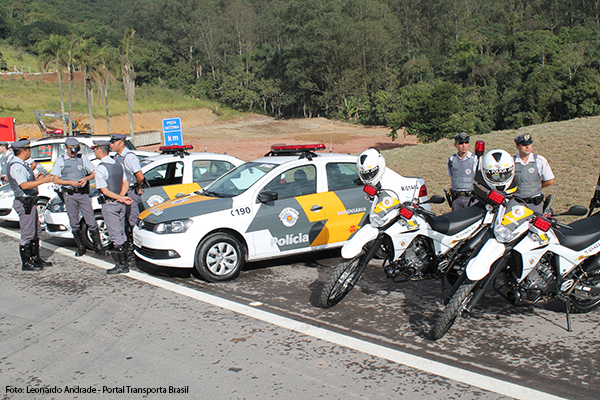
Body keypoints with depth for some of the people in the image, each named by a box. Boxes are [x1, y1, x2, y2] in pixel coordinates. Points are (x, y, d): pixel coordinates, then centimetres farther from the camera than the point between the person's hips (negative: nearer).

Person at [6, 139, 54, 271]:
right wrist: (43, 181, -28)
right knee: (27, 234, -3)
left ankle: (35, 258, 28)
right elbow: (24, 185, -29)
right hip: (24, 203, -11)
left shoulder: (20, 164, 15)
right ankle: (26, 264, 6)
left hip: (29, 202, 11)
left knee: (36, 232, 17)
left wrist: (35, 179, 14)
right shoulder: (16, 166, -18)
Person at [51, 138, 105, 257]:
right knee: (74, 224, 6)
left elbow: (93, 173, 9)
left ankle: (98, 246, 2)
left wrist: (86, 178, -12)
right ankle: (80, 247, 17)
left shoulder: (83, 158, 7)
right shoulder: (60, 161, 6)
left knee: (91, 222, -4)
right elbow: (56, 180, 2)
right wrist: (70, 182, -13)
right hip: (69, 195, 1)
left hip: (83, 193, 0)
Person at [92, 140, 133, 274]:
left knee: (115, 234, -3)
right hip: (120, 204, 8)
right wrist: (121, 197, -4)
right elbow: (126, 183, 8)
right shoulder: (118, 164, 7)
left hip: (109, 204, -7)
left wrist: (121, 198, -11)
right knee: (121, 232, 15)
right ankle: (123, 260, 22)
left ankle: (122, 265, 2)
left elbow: (105, 191, -16)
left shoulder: (100, 169, -16)